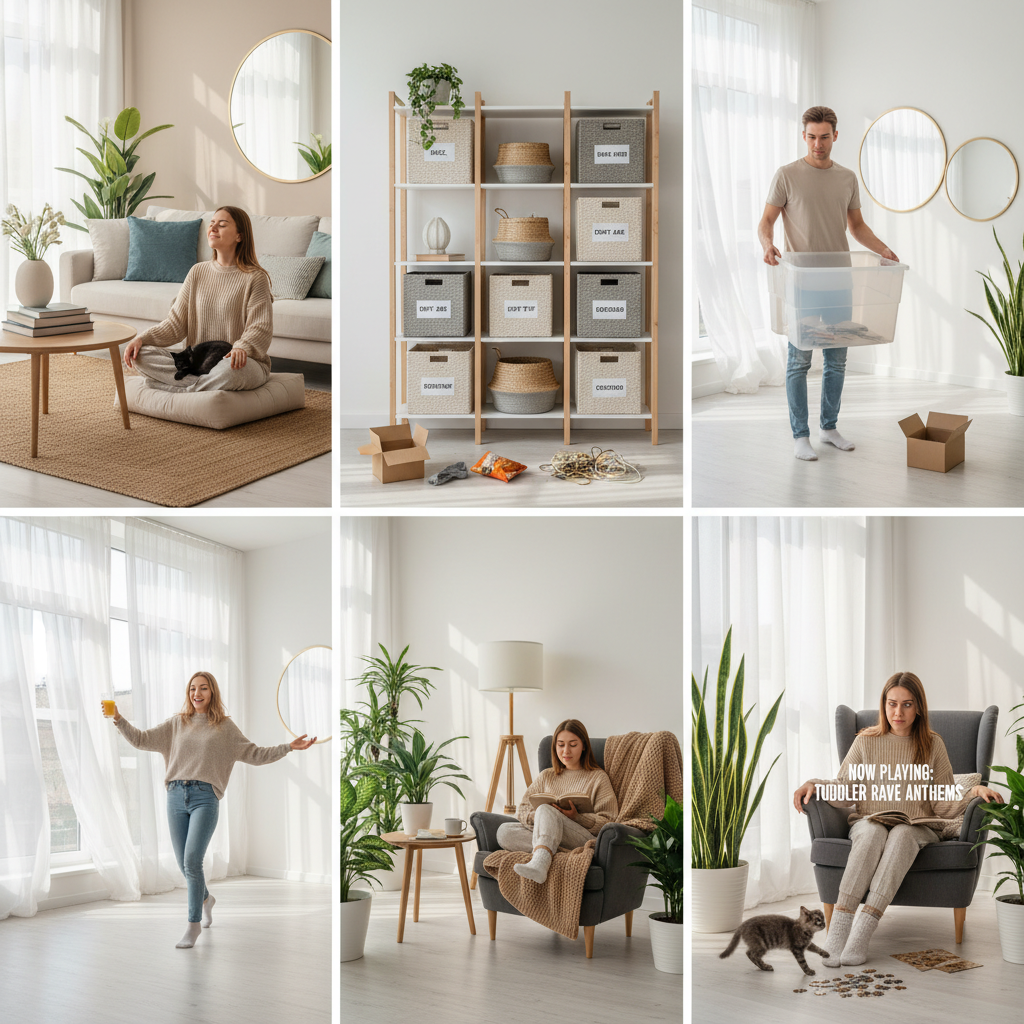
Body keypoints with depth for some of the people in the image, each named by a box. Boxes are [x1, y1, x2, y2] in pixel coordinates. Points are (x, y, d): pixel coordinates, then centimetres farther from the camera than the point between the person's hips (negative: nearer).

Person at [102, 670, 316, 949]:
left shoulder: (225, 727, 9)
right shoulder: (176, 723, 14)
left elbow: (254, 754, 11)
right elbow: (141, 739, 11)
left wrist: (288, 747, 2)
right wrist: (119, 720, -2)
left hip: (205, 798, -3)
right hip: (176, 796, 3)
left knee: (192, 861, -18)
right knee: (184, 865, 8)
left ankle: (194, 924, -7)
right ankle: (206, 899, 39)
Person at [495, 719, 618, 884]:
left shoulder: (598, 777, 16)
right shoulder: (546, 776, 28)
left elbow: (608, 823, 5)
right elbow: (522, 810, 19)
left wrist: (577, 817, -13)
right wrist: (536, 817, -6)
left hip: (584, 839, -4)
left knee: (546, 810, -35)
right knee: (504, 831, -23)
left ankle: (538, 864, -62)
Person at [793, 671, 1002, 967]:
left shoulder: (932, 745, 7)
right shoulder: (866, 742, 7)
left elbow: (944, 806, 3)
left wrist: (975, 792, -14)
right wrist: (815, 784, -12)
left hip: (916, 828, 0)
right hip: (868, 821, 0)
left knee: (902, 834, -36)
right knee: (873, 832, -36)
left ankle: (862, 933, -45)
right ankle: (837, 933, -44)